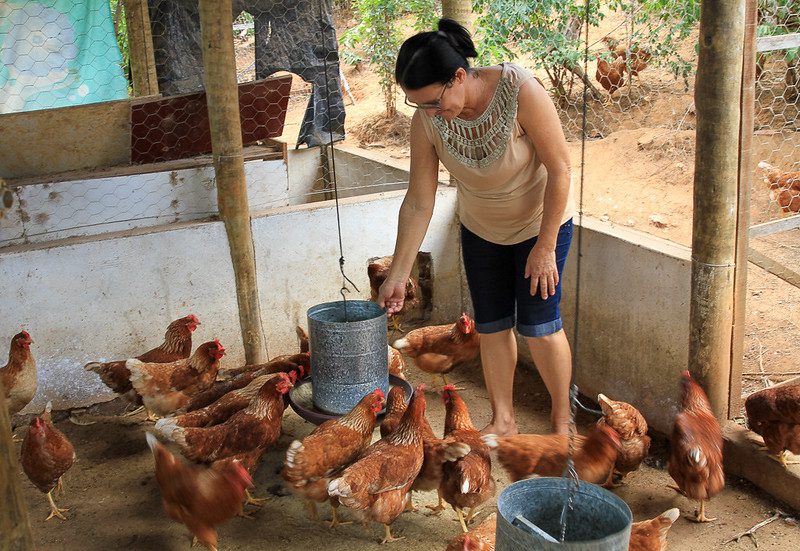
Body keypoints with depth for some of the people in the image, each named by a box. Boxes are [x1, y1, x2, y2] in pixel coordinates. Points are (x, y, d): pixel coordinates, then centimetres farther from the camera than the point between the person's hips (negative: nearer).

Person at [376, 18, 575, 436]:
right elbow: (418, 203, -14)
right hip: (480, 229, 4)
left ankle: (562, 422, 16)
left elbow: (560, 168, -25)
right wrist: (398, 274, -13)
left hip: (540, 221, -4)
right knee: (491, 326, 7)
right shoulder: (426, 120, -21)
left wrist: (545, 248, -22)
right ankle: (502, 420, 25)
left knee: (539, 326, -4)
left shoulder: (520, 91, -33)